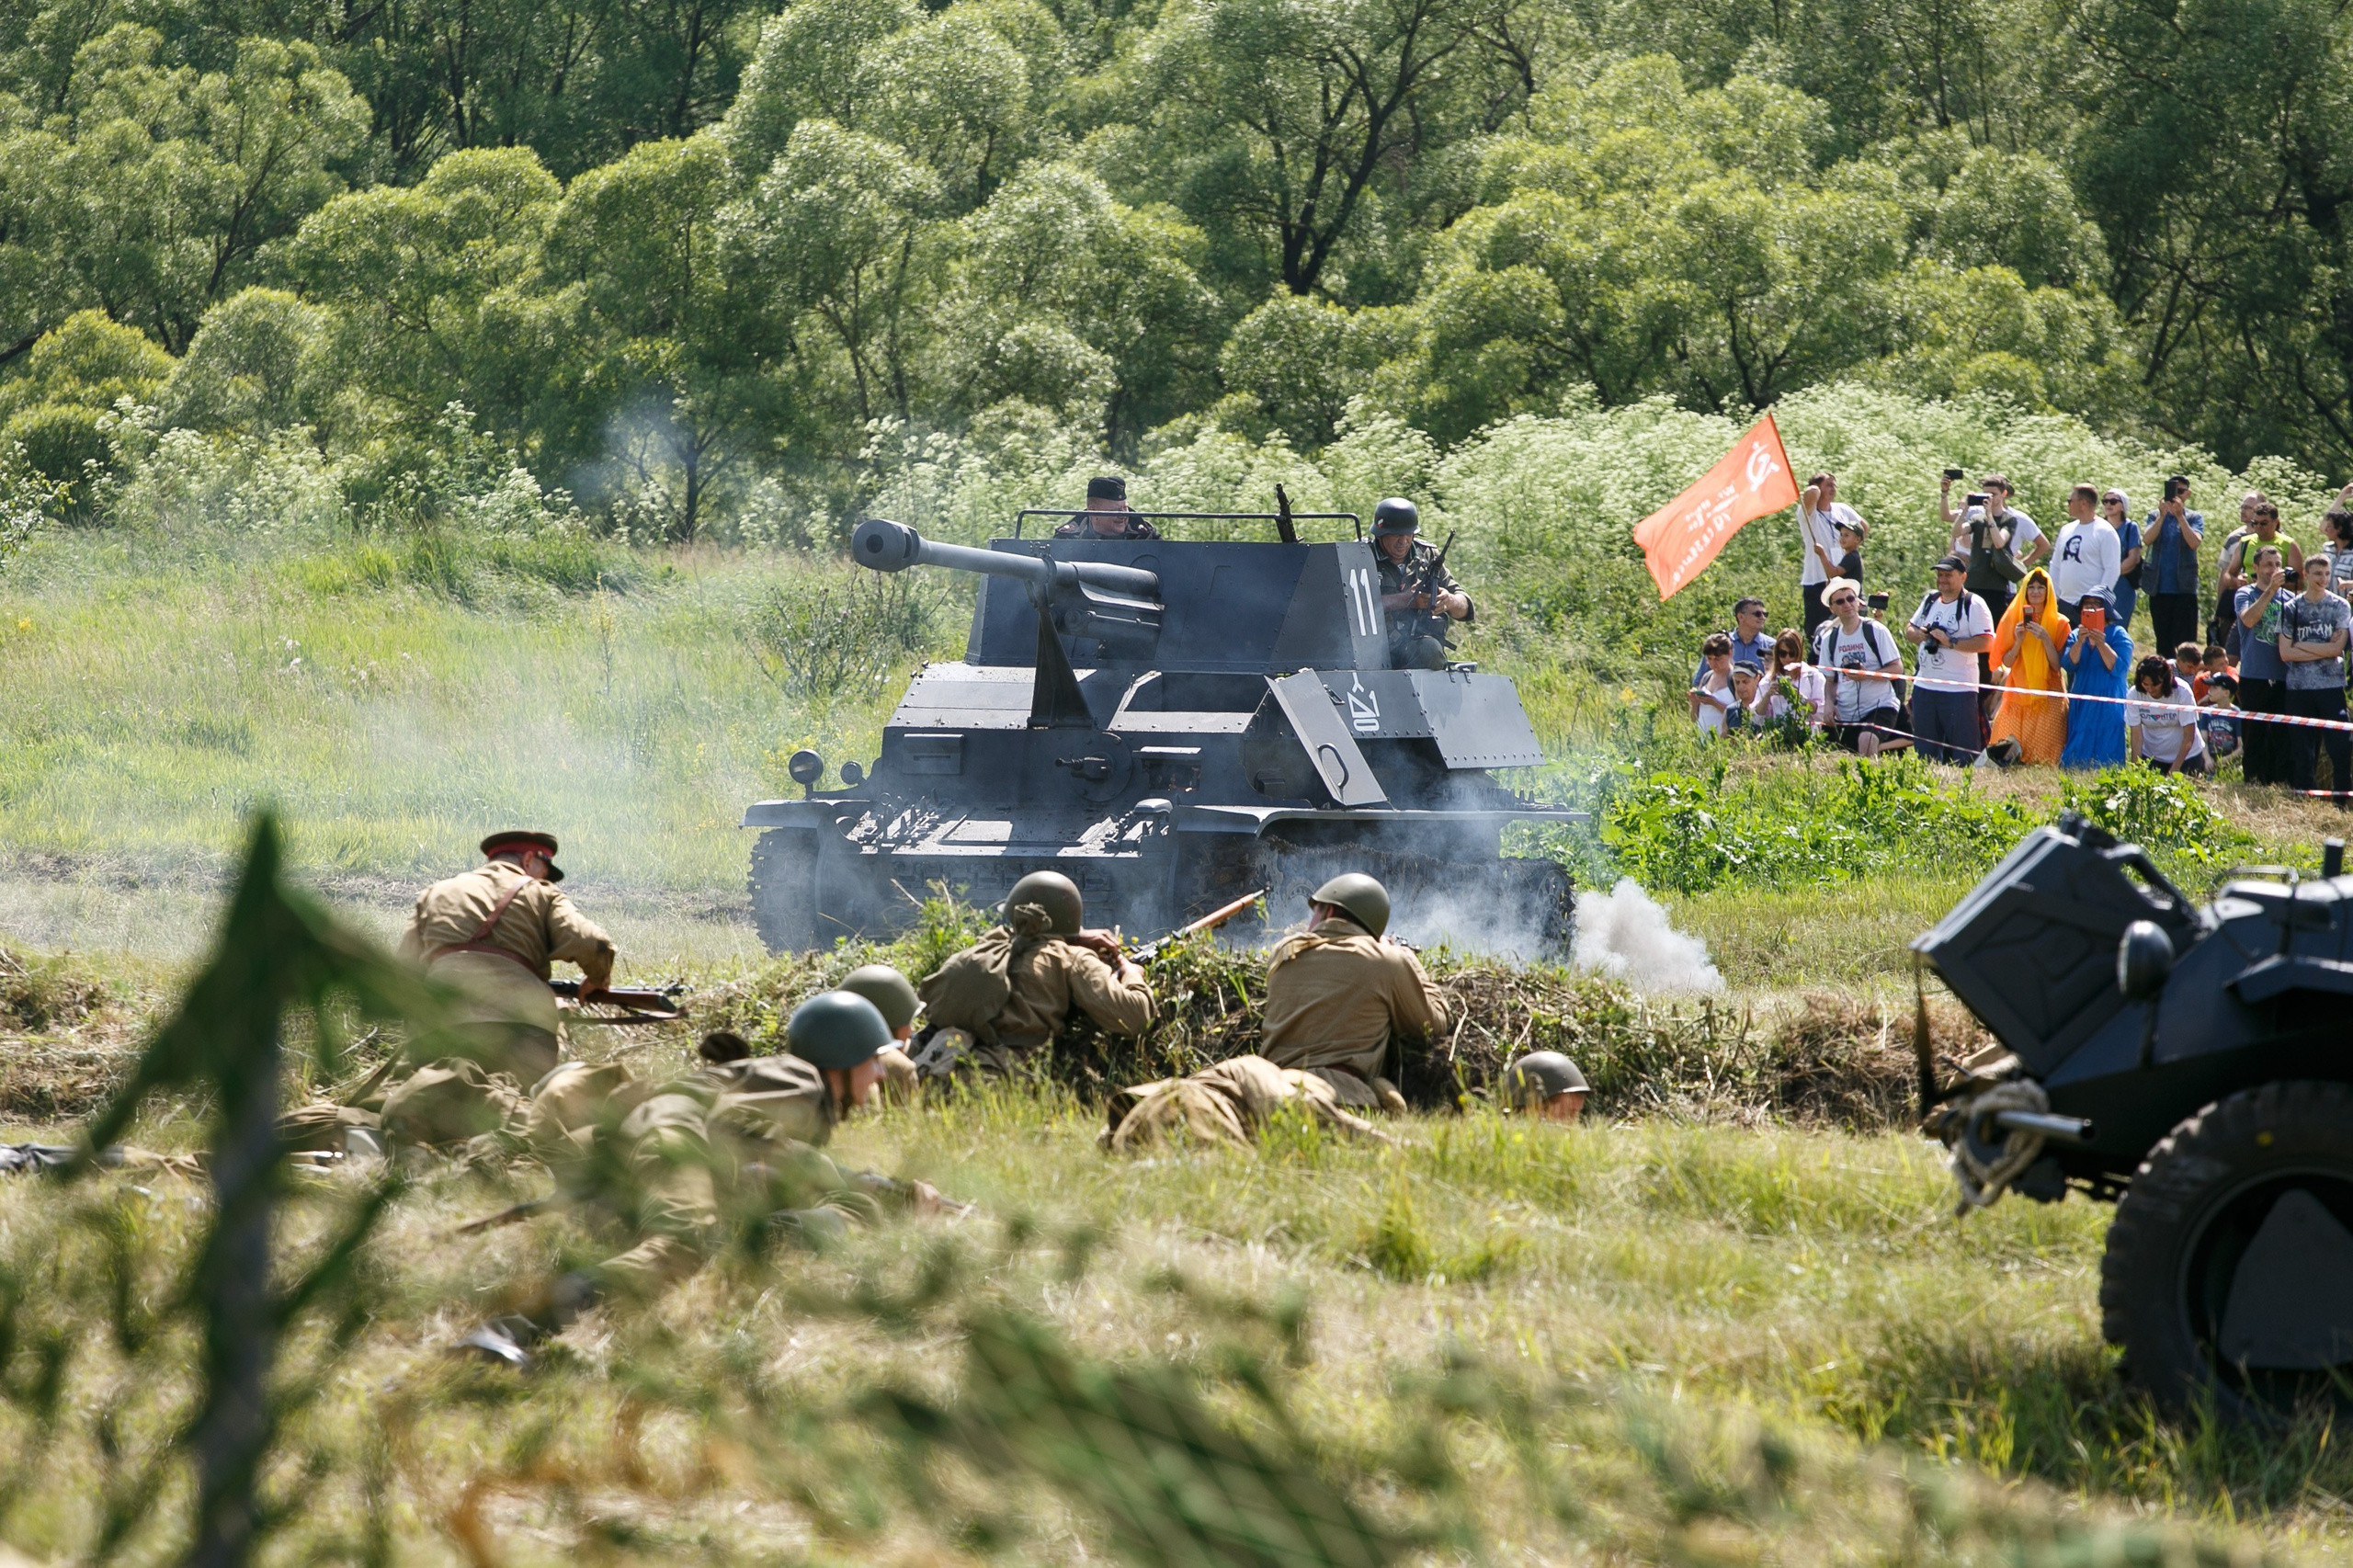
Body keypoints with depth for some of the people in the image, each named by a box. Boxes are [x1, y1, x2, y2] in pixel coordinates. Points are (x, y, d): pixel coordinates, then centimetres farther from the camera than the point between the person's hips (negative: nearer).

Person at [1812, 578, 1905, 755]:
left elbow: (1897, 669, -7)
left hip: (1879, 706, -5)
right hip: (1846, 713, 5)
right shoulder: (1829, 638, 9)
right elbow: (1828, 679, 14)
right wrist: (1830, 704, -5)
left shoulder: (1876, 631, -4)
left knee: (1867, 742, -33)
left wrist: (1866, 675, -21)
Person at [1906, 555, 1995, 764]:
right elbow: (1909, 631, 21)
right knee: (1925, 750, 13)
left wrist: (1950, 642, -22)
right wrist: (1919, 635, -3)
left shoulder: (1973, 604, -8)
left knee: (1963, 752, -6)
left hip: (1959, 690, -7)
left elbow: (1985, 643, -16)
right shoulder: (1929, 601, 14)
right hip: (1924, 687, 7)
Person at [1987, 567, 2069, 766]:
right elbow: (2006, 663, 3)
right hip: (2017, 696, 2)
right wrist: (2018, 641, -13)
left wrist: (2045, 639, -18)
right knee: (2008, 751, -6)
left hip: (2047, 699, -2)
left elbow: (2057, 665, -5)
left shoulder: (2059, 624, 1)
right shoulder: (2013, 619, 7)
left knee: (2044, 757, -10)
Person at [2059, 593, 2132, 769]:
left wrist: (2101, 644, -26)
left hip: (2107, 706, -4)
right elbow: (2068, 665, -5)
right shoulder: (2076, 635, 11)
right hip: (2080, 706, 4)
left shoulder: (2119, 635, 0)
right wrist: (2080, 642, -20)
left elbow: (2118, 667, -13)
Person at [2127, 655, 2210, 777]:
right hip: (2151, 756, 2)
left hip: (2186, 754, -2)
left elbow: (2188, 737, -19)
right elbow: (2136, 736, -16)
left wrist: (2174, 770, -22)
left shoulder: (2182, 692, -24)